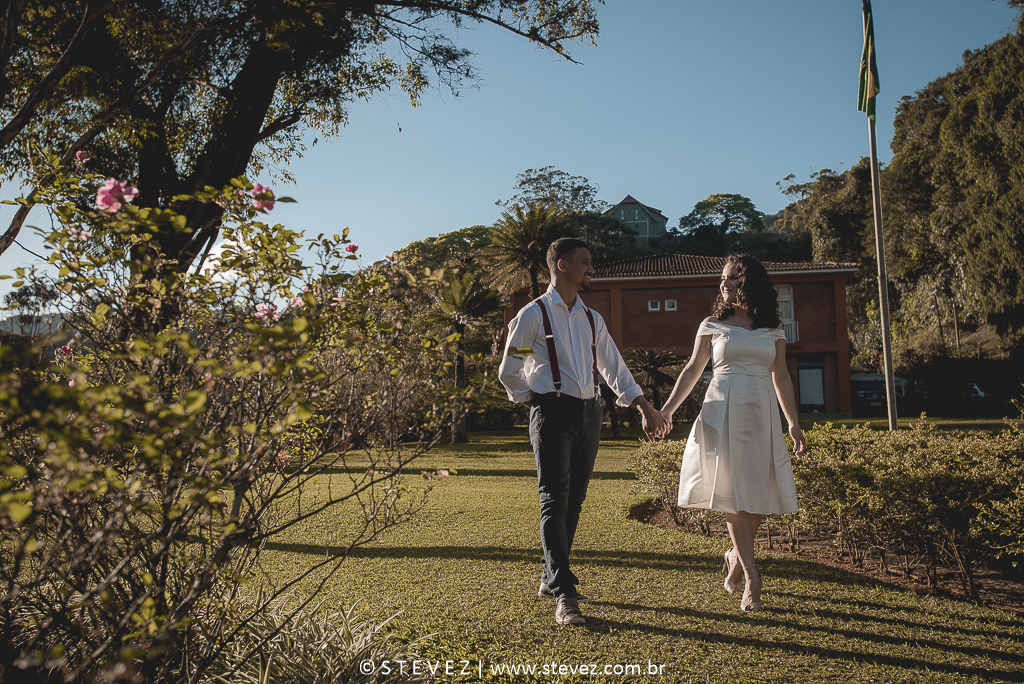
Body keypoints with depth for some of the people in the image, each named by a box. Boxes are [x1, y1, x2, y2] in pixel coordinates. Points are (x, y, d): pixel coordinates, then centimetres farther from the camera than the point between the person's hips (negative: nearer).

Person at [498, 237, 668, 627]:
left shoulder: (592, 319, 18)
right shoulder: (534, 314, 0)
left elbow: (615, 368, 19)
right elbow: (509, 372, 3)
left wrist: (644, 408, 12)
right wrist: (536, 403, 3)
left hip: (589, 414, 6)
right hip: (553, 414, -6)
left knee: (574, 502, 9)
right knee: (555, 501, -9)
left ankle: (551, 579, 24)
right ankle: (564, 596, -9)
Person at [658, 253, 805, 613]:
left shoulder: (772, 330, 10)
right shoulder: (713, 325, 6)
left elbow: (781, 377, 13)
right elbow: (692, 370, 8)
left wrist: (793, 422, 8)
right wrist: (668, 409, 3)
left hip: (762, 414, 2)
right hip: (723, 412, -2)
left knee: (762, 493, -1)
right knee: (733, 494, -5)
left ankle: (736, 556, 24)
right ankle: (752, 576, 4)